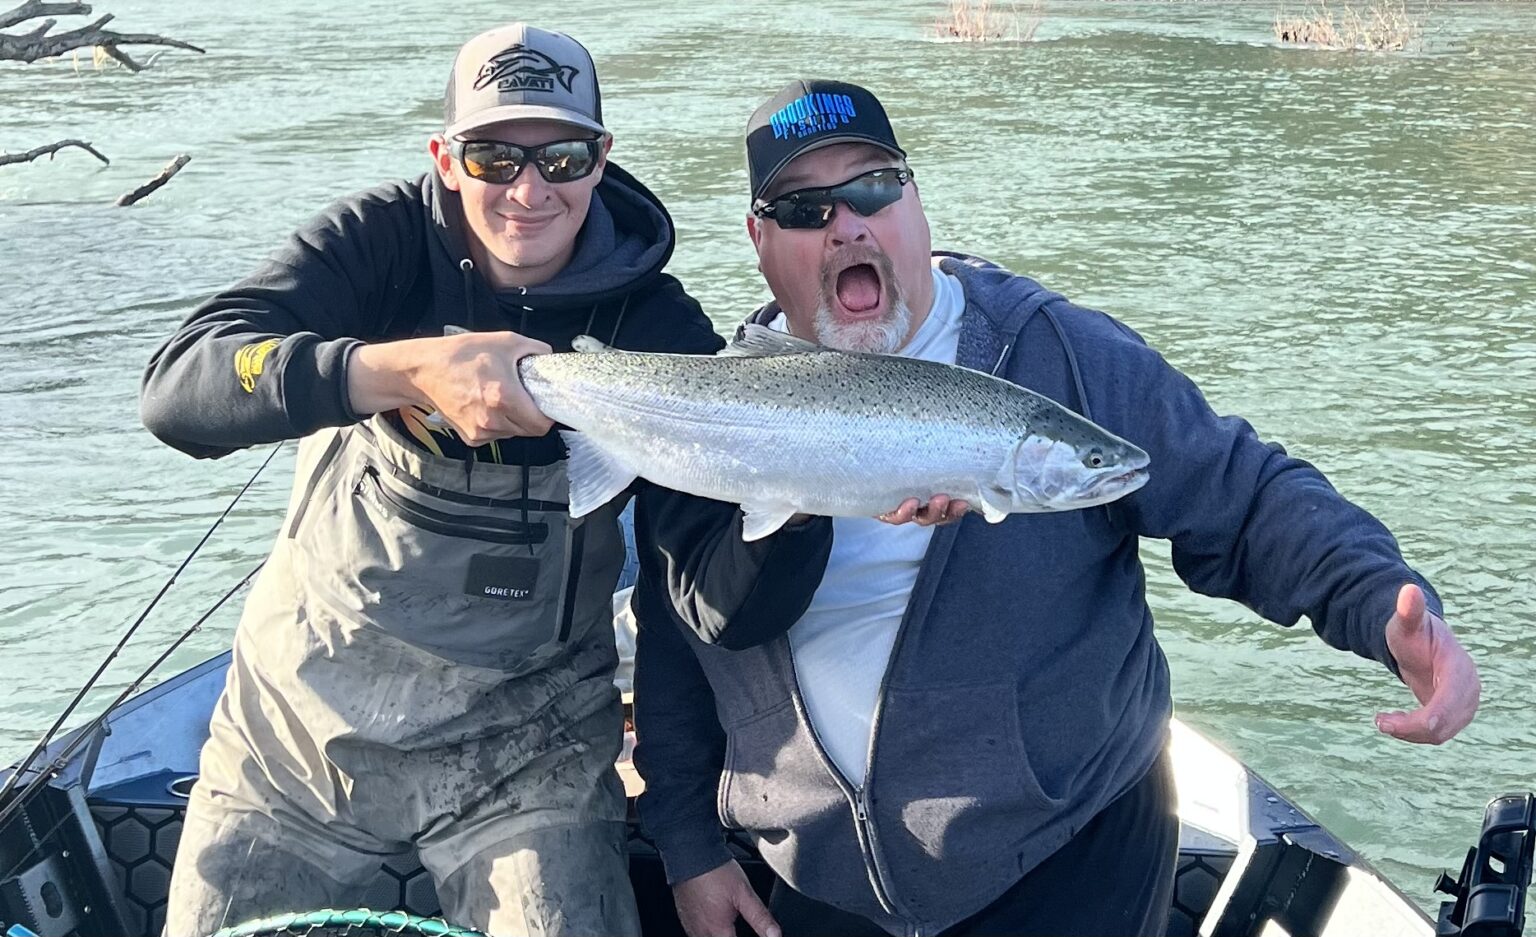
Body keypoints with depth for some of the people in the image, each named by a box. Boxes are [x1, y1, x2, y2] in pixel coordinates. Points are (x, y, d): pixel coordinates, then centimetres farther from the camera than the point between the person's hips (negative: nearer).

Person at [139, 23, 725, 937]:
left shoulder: (653, 324, -9)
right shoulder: (385, 240, -10)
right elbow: (179, 388, -26)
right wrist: (412, 368, -39)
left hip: (524, 748, 0)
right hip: (305, 710, 1)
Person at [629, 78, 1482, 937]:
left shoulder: (1055, 352, -11)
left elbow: (1245, 500, -11)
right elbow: (675, 646, 3)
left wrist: (1390, 606, -27)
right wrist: (689, 847, 0)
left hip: (1071, 865, -3)